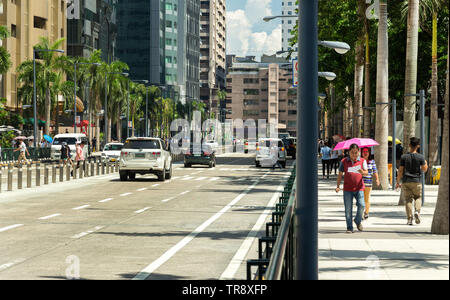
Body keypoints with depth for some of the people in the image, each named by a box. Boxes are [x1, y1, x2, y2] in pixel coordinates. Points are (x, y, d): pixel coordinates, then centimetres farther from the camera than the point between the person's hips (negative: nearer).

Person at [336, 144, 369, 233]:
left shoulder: (362, 161, 5)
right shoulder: (344, 161, 5)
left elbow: (366, 173, -4)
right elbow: (340, 174, 9)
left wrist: (363, 172, -28)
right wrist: (338, 186, -1)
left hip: (359, 188, 0)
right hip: (347, 189, 0)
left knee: (361, 205, -15)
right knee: (348, 209, -1)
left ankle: (358, 221, 13)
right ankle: (349, 228, 8)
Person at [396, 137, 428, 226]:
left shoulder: (404, 157, -3)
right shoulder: (420, 157, -6)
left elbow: (400, 171, -2)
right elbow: (424, 169, 1)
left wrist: (398, 182, 5)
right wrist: (425, 163, 21)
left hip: (406, 181, 1)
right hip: (417, 181, -1)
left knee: (408, 199, 5)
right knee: (418, 197, 16)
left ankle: (409, 219, -1)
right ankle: (417, 211, -11)